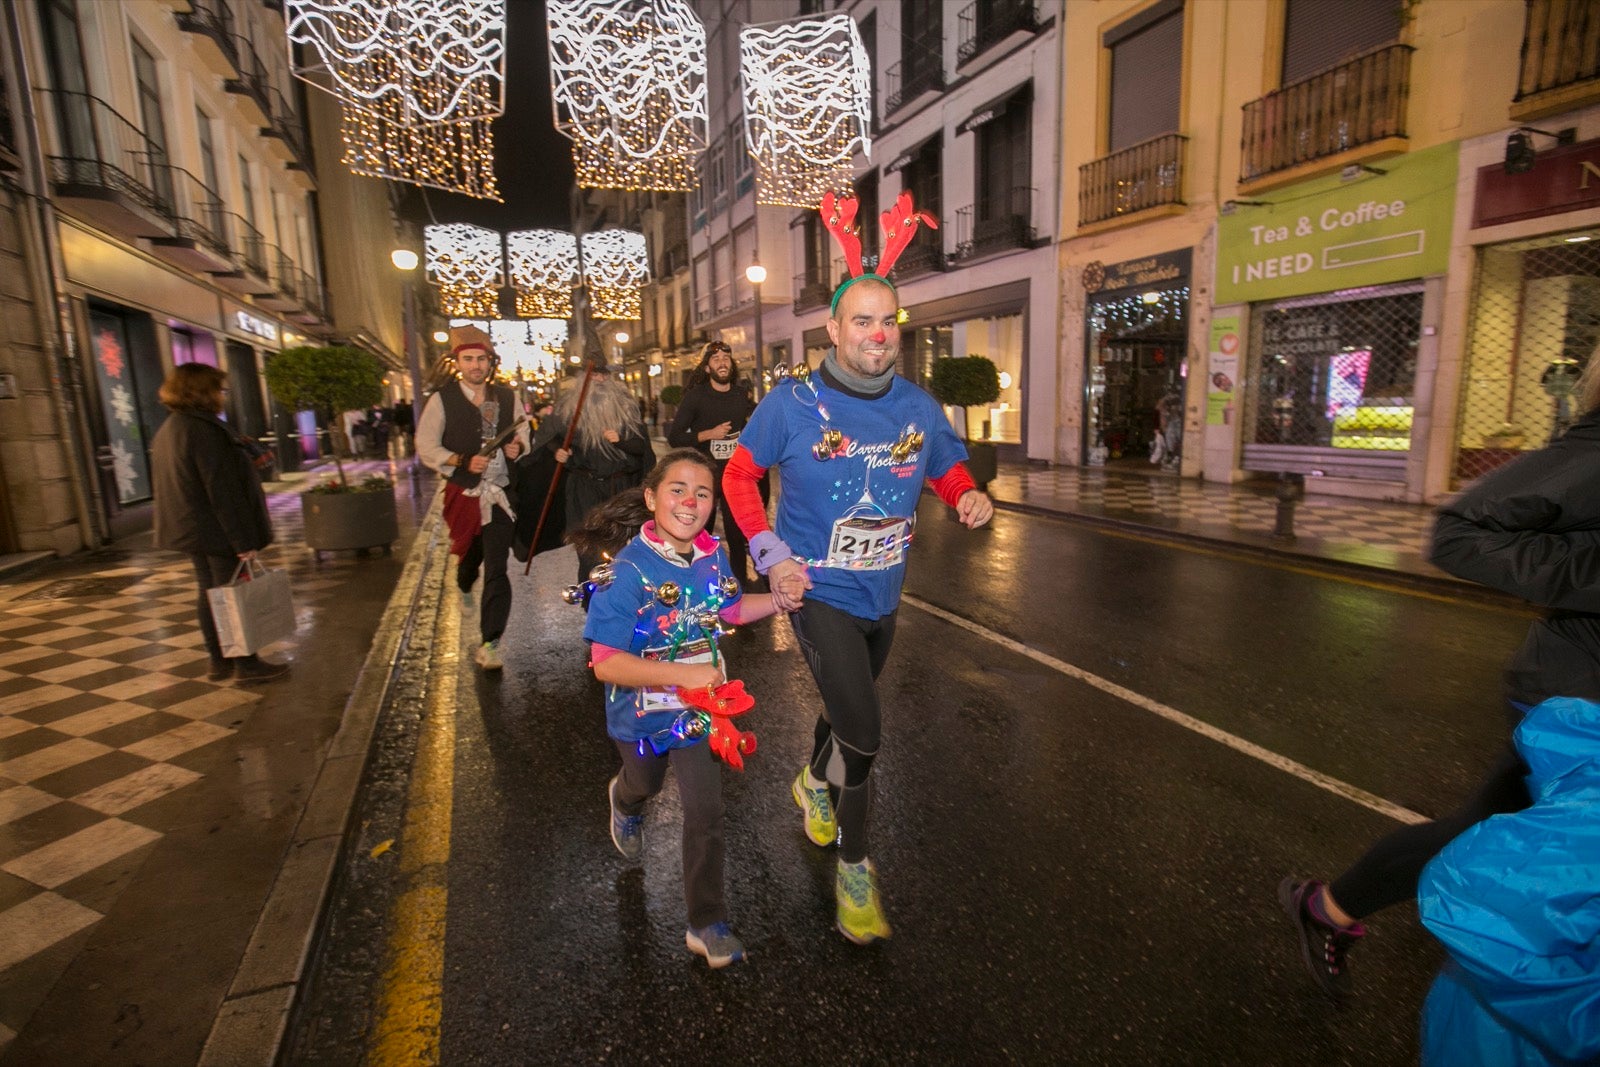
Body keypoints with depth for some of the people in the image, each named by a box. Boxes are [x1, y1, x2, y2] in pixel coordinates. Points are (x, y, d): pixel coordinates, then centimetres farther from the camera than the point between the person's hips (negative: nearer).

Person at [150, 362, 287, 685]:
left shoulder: (168, 430, 14)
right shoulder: (204, 429, -18)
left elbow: (167, 486, 20)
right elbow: (222, 490, -23)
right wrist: (243, 539, -21)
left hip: (191, 529, 10)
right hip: (217, 529, -10)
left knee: (210, 594, 15)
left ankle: (219, 662, 23)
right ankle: (246, 665, 5)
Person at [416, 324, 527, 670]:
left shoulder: (508, 398, 3)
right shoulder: (442, 399, -4)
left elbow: (522, 437, 12)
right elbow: (425, 446, -6)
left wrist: (517, 447, -11)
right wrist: (463, 461, -21)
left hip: (499, 493, 0)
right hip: (462, 494, 0)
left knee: (497, 570, -7)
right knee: (469, 552, 22)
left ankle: (489, 644, 0)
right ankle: (464, 584, 60)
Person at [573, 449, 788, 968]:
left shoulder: (712, 555, -13)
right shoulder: (630, 570, -29)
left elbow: (731, 609, 8)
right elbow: (606, 663, -31)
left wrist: (781, 598, -8)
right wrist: (683, 674, -39)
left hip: (697, 707, 3)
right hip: (643, 709, -2)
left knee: (705, 812, 2)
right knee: (644, 784, 27)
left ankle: (708, 925, 23)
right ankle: (625, 800, 67)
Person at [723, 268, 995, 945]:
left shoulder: (918, 407, -3)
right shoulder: (793, 404, -14)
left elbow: (949, 468, 11)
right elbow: (739, 473, -3)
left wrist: (968, 497, -14)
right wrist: (771, 555, -15)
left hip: (882, 594, 5)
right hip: (818, 593, -5)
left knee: (848, 706, 26)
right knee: (862, 732, -12)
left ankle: (814, 783, 59)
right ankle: (853, 866, 15)